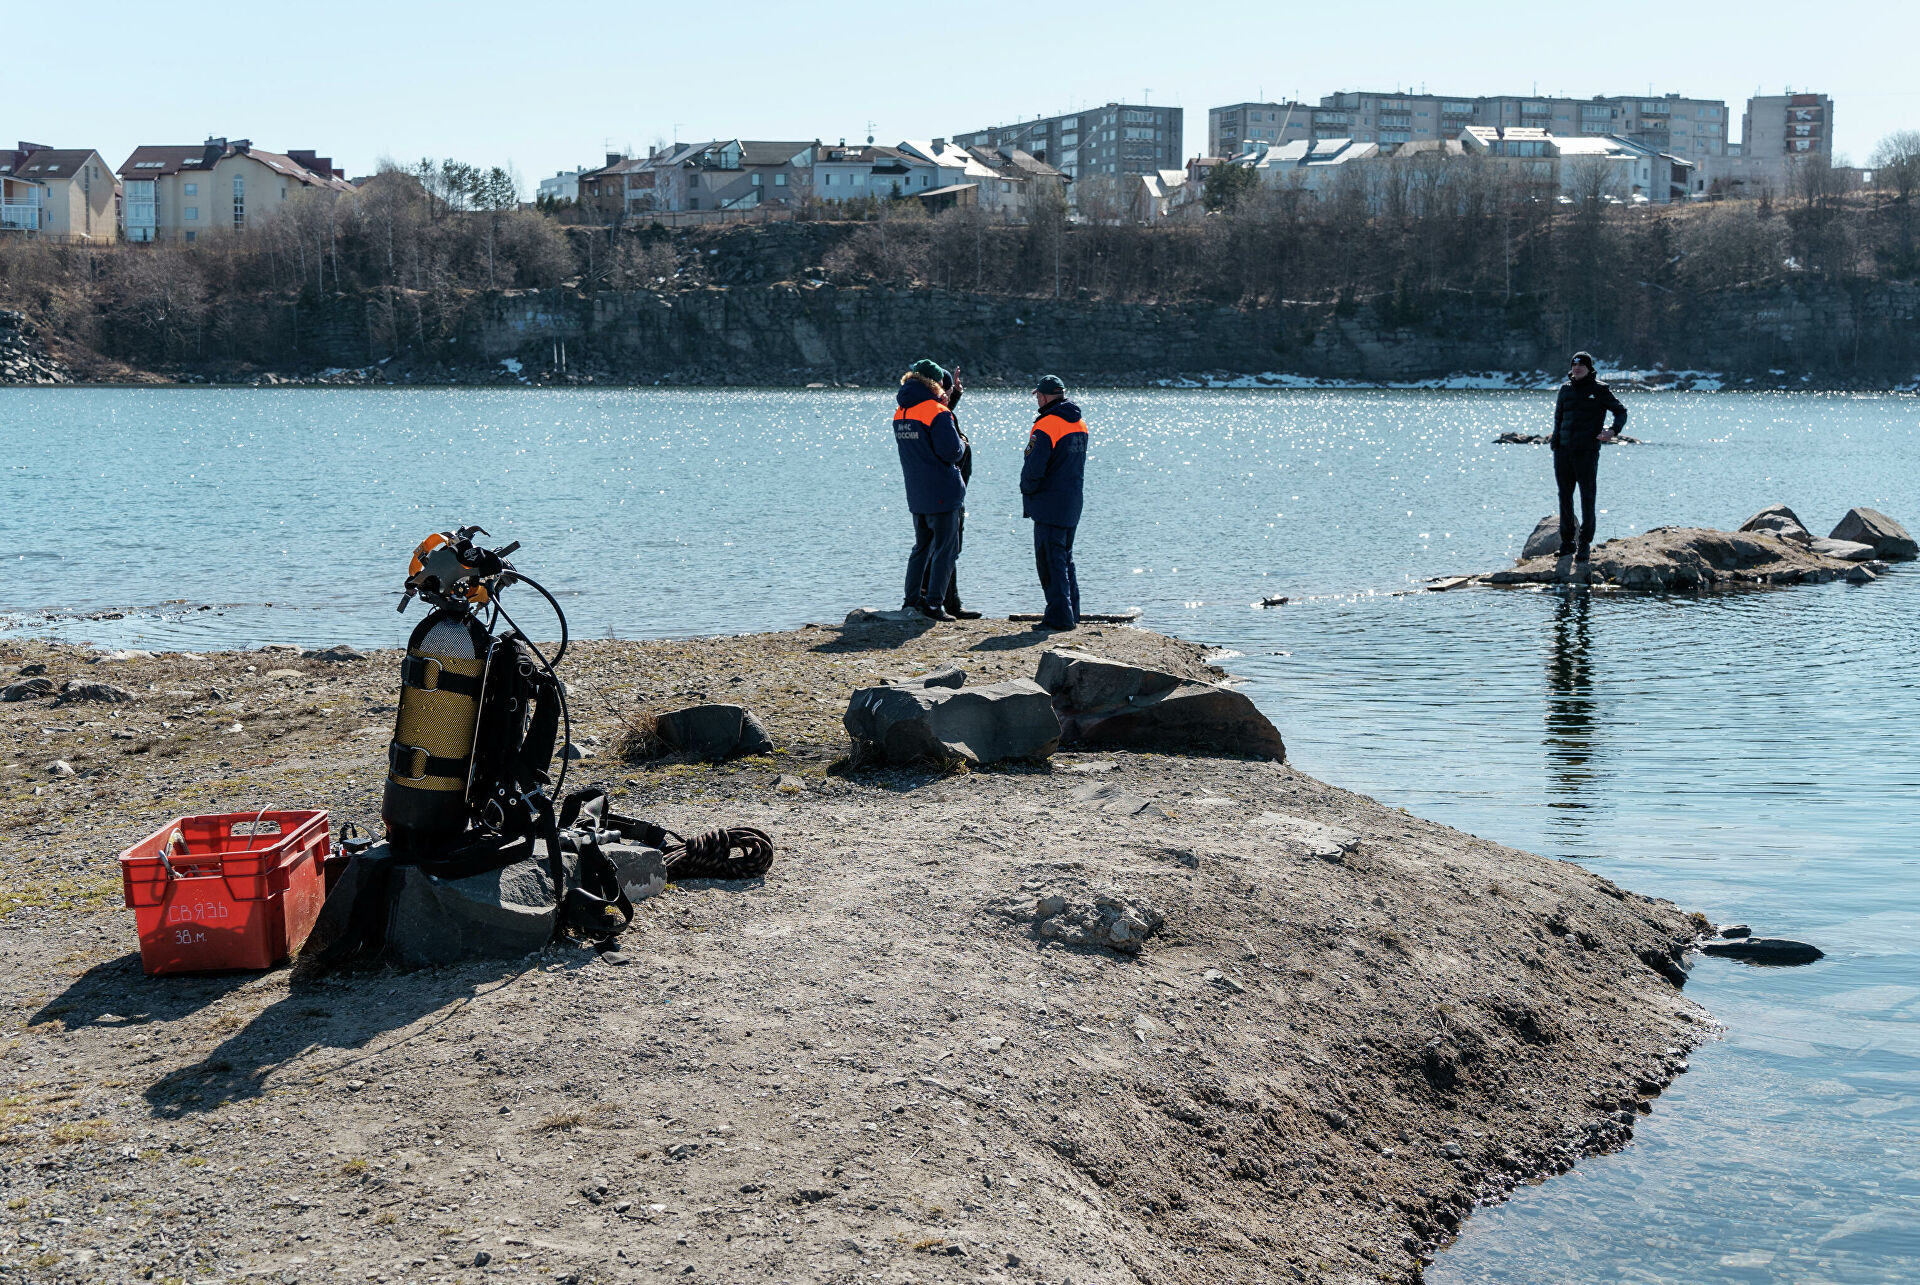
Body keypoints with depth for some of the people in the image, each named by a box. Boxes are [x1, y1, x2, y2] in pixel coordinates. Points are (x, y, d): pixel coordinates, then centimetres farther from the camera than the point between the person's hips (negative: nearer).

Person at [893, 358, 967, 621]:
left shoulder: (900, 412, 8)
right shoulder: (937, 412, -16)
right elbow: (951, 451, -21)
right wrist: (963, 446, 1)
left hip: (916, 494, 7)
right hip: (943, 491, -7)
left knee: (922, 546, 20)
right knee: (946, 549, 0)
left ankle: (912, 599, 21)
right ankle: (934, 604, -4)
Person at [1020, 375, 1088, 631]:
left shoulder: (1046, 426, -17)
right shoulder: (1080, 424, 10)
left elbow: (1034, 468, -20)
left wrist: (1027, 490, -3)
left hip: (1050, 504, -8)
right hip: (1073, 502, 8)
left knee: (1050, 561, -4)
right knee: (1065, 558, 18)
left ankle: (1059, 616, -6)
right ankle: (1071, 613, 22)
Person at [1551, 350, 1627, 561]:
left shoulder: (1600, 390, -1)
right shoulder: (1565, 389, 12)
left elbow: (1621, 411, 3)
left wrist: (1613, 430, -17)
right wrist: (1555, 442, 9)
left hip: (1587, 451, -4)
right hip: (1563, 450, 4)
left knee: (1587, 497, -3)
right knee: (1564, 496, 7)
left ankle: (1585, 544, 4)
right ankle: (1566, 542, 16)